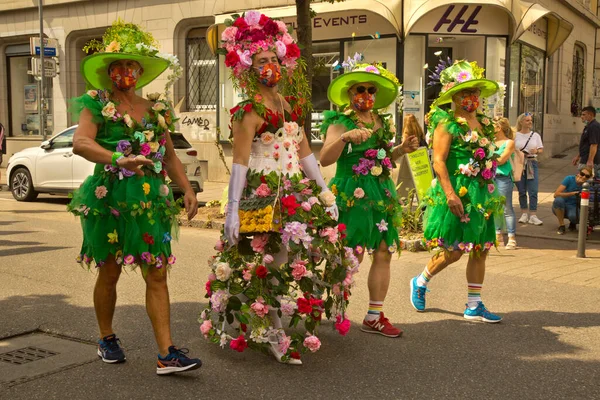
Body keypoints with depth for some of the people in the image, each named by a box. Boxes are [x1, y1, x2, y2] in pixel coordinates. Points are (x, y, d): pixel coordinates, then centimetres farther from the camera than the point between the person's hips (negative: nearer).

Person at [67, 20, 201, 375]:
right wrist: (119, 159, -36)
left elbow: (169, 156, 16)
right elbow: (80, 143, -20)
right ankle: (107, 339, 31)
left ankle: (167, 354, 0)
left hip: (150, 201, 3)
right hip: (109, 198, -3)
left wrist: (188, 190, 3)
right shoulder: (96, 105, -2)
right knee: (109, 273, 9)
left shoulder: (156, 109, 11)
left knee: (157, 276, -1)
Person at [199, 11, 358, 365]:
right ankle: (270, 335, 10)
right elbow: (240, 161, -13)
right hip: (264, 198, -7)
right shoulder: (249, 111, -8)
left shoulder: (290, 107, 13)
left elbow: (305, 153, 16)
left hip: (297, 193, 8)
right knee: (269, 265, -5)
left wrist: (325, 192, 15)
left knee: (318, 250, 7)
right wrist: (233, 210, -17)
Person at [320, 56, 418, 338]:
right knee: (352, 256, -6)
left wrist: (401, 149, 8)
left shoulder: (382, 122, 14)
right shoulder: (341, 122, -7)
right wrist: (345, 138, -36)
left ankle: (375, 317, 15)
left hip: (381, 194, 7)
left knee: (383, 253, 5)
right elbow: (325, 159, -21)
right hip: (353, 195, -7)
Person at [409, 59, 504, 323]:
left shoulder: (484, 124, 14)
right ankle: (420, 282, 21)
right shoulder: (447, 123, -8)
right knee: (453, 250, -5)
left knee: (480, 249, 7)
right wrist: (450, 194, -23)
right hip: (457, 195, -7)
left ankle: (474, 306, 16)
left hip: (482, 195, 7)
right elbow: (438, 161, -16)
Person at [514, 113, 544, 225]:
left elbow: (541, 150, 6)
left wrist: (537, 151, -16)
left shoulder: (535, 135, 7)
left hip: (532, 163, 1)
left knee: (533, 191, -6)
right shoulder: (515, 135, 3)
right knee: (522, 191, 6)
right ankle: (524, 213, 19)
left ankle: (533, 215, -2)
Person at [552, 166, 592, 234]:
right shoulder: (569, 179, -14)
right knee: (558, 200, -36)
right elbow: (556, 194, -21)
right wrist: (572, 193, -27)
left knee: (573, 216, -36)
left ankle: (573, 223, 5)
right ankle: (561, 226, -17)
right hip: (559, 208, 0)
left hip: (573, 207, 0)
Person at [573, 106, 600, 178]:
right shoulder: (589, 126, 17)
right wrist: (578, 156, 27)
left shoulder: (594, 127, -17)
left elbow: (594, 145, -24)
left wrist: (590, 161, -29)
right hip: (585, 160, 11)